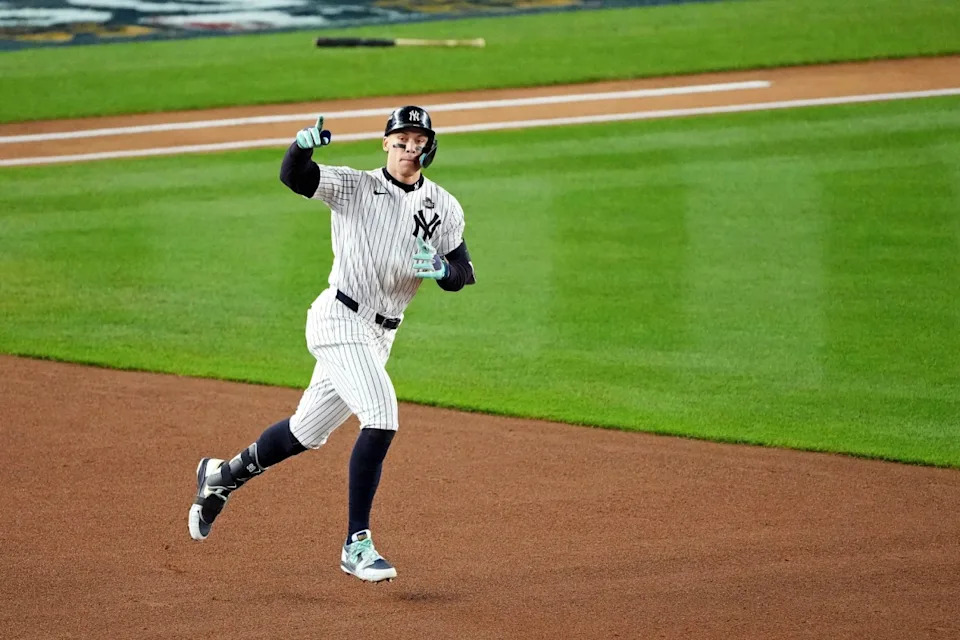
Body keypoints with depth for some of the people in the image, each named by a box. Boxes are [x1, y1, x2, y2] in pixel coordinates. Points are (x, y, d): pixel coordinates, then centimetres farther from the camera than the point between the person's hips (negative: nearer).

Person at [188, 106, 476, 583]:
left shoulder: (444, 209, 7)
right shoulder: (354, 187, -5)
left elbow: (463, 274, 4)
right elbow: (293, 176, -18)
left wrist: (442, 269, -20)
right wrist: (303, 144, -41)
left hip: (378, 336, 6)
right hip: (339, 321, -6)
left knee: (307, 432, 16)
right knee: (382, 415, -23)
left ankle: (223, 475, 40)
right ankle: (356, 545, -18)